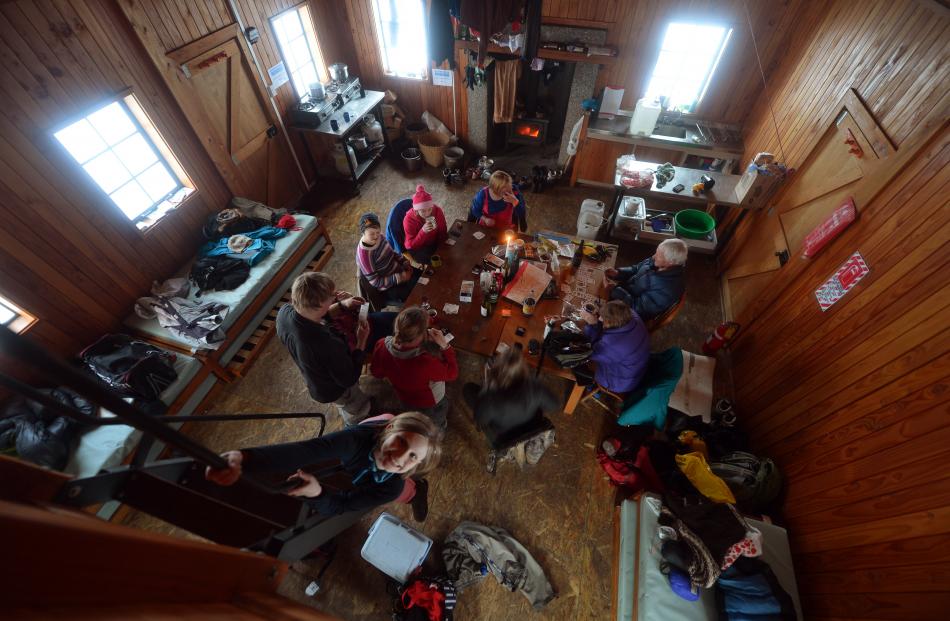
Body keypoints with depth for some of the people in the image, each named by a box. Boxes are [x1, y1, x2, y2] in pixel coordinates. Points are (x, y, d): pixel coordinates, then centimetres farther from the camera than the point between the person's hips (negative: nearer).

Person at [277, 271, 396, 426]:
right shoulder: (328, 345, -46)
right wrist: (361, 341, -21)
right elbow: (349, 379, -27)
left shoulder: (284, 311, -25)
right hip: (333, 390, -7)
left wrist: (341, 305, -14)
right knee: (359, 413, 27)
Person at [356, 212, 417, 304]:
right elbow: (375, 282, -24)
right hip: (388, 287, -7)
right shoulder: (363, 254, -28)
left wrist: (405, 262, -6)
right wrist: (399, 278, -28)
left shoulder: (379, 237, -8)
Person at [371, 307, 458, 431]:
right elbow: (452, 373, -26)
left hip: (403, 397, 4)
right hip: (430, 404, -4)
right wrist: (445, 346, -30)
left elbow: (376, 372, -10)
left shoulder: (382, 346, -32)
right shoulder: (426, 363, -48)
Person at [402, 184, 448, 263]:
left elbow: (443, 233, -8)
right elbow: (411, 245, -26)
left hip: (434, 242, 4)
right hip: (416, 248, -4)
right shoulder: (409, 219, -26)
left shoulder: (437, 210, -18)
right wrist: (423, 231, -39)